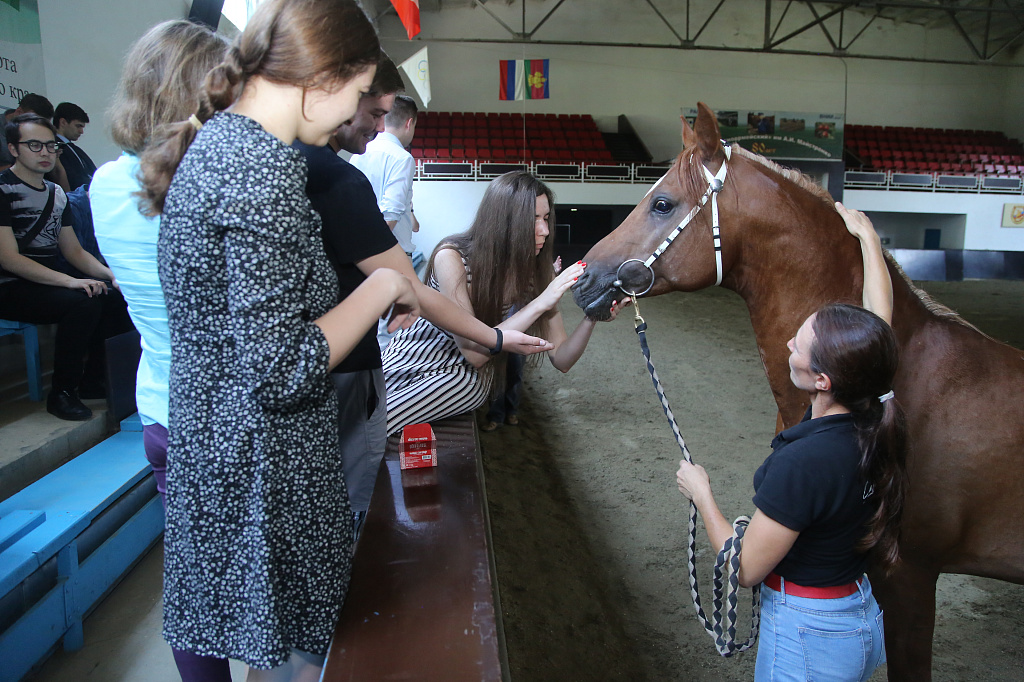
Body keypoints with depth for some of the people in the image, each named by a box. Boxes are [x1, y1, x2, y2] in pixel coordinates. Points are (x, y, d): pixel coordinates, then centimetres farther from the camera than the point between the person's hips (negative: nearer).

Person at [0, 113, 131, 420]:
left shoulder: (56, 193, 14)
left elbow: (74, 251, 15)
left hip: (49, 284, 7)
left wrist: (110, 274, -5)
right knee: (84, 302, -31)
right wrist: (70, 282, -28)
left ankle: (93, 381, -1)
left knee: (117, 295, -13)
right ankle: (61, 394, -17)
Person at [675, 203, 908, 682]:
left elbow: (745, 570, -23)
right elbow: (879, 311, 5)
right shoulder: (875, 415, -13)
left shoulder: (802, 463, -35)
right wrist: (866, 234, 17)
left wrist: (701, 494, -10)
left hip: (806, 634, -7)